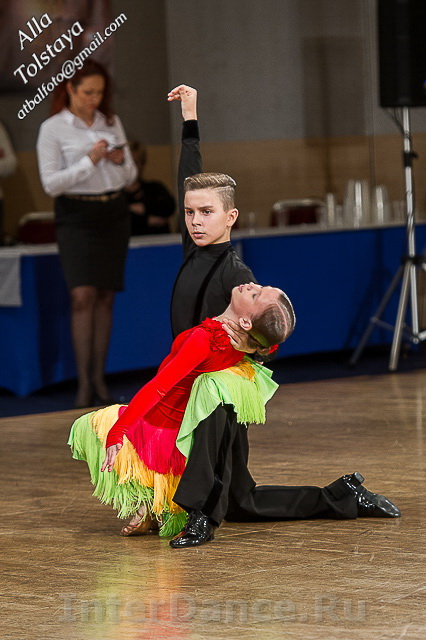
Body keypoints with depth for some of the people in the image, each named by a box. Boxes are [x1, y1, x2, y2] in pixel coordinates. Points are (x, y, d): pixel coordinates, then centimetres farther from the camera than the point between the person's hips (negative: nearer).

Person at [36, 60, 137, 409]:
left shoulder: (112, 122, 9)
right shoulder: (52, 129, -5)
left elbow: (130, 177, 13)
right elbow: (51, 183, -9)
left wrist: (121, 161, -9)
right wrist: (88, 161, -18)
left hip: (114, 215, 4)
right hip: (76, 216, -4)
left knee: (105, 297, 3)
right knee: (83, 296, -14)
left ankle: (99, 378, 7)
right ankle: (84, 383, -12)